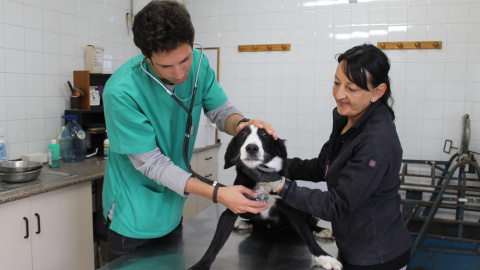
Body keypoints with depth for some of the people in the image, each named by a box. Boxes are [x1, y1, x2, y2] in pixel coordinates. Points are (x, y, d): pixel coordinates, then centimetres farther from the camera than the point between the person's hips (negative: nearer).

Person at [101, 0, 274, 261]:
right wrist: (217, 193, -30)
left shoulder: (198, 65, -12)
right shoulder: (121, 91, -28)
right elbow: (150, 162, -24)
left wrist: (242, 124, -29)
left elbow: (221, 110, -4)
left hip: (172, 209, 5)